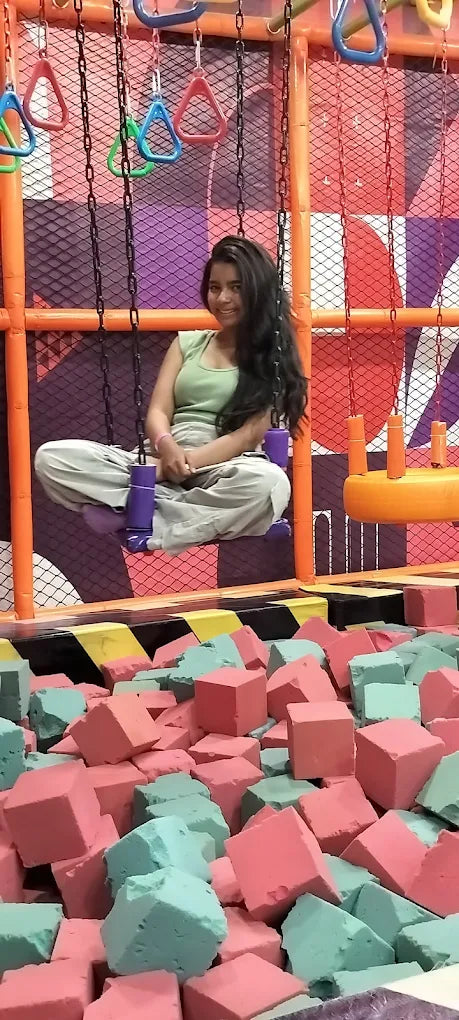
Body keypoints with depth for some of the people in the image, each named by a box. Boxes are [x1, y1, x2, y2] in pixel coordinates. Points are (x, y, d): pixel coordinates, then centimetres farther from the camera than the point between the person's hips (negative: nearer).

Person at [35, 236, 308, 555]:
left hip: (223, 469, -4)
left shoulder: (272, 355, 6)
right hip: (165, 464, 4)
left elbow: (251, 434, -6)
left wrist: (185, 463, -18)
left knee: (270, 482, -41)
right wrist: (166, 448, -17)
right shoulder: (188, 342, 19)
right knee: (52, 457, -19)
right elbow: (157, 412, 8)